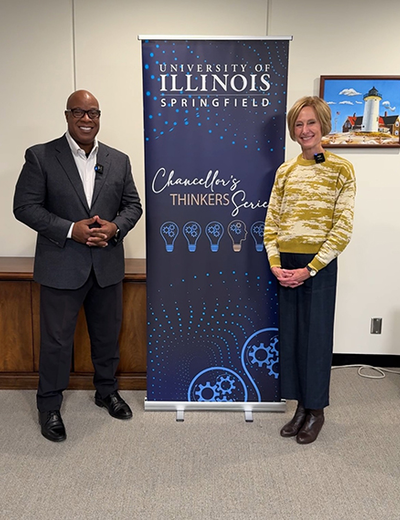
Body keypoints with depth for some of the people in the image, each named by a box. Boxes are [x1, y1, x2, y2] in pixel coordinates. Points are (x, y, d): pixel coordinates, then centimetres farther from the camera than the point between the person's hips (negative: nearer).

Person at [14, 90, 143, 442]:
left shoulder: (119, 160, 6)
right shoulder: (40, 156, -4)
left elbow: (133, 205, 8)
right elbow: (25, 206, -8)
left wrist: (115, 227, -13)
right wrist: (71, 229, -19)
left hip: (107, 265, 4)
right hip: (61, 267, -3)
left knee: (108, 334, 17)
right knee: (56, 339, 8)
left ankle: (107, 391, 40)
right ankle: (49, 406, 28)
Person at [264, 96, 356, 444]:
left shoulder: (341, 169, -4)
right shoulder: (285, 171, 9)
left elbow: (342, 229, -9)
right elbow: (271, 222, 7)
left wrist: (310, 269, -14)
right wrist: (276, 265, -5)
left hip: (318, 265, -4)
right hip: (285, 266, 5)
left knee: (315, 335, 5)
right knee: (290, 333, 11)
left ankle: (316, 410, 25)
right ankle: (301, 406, 29)